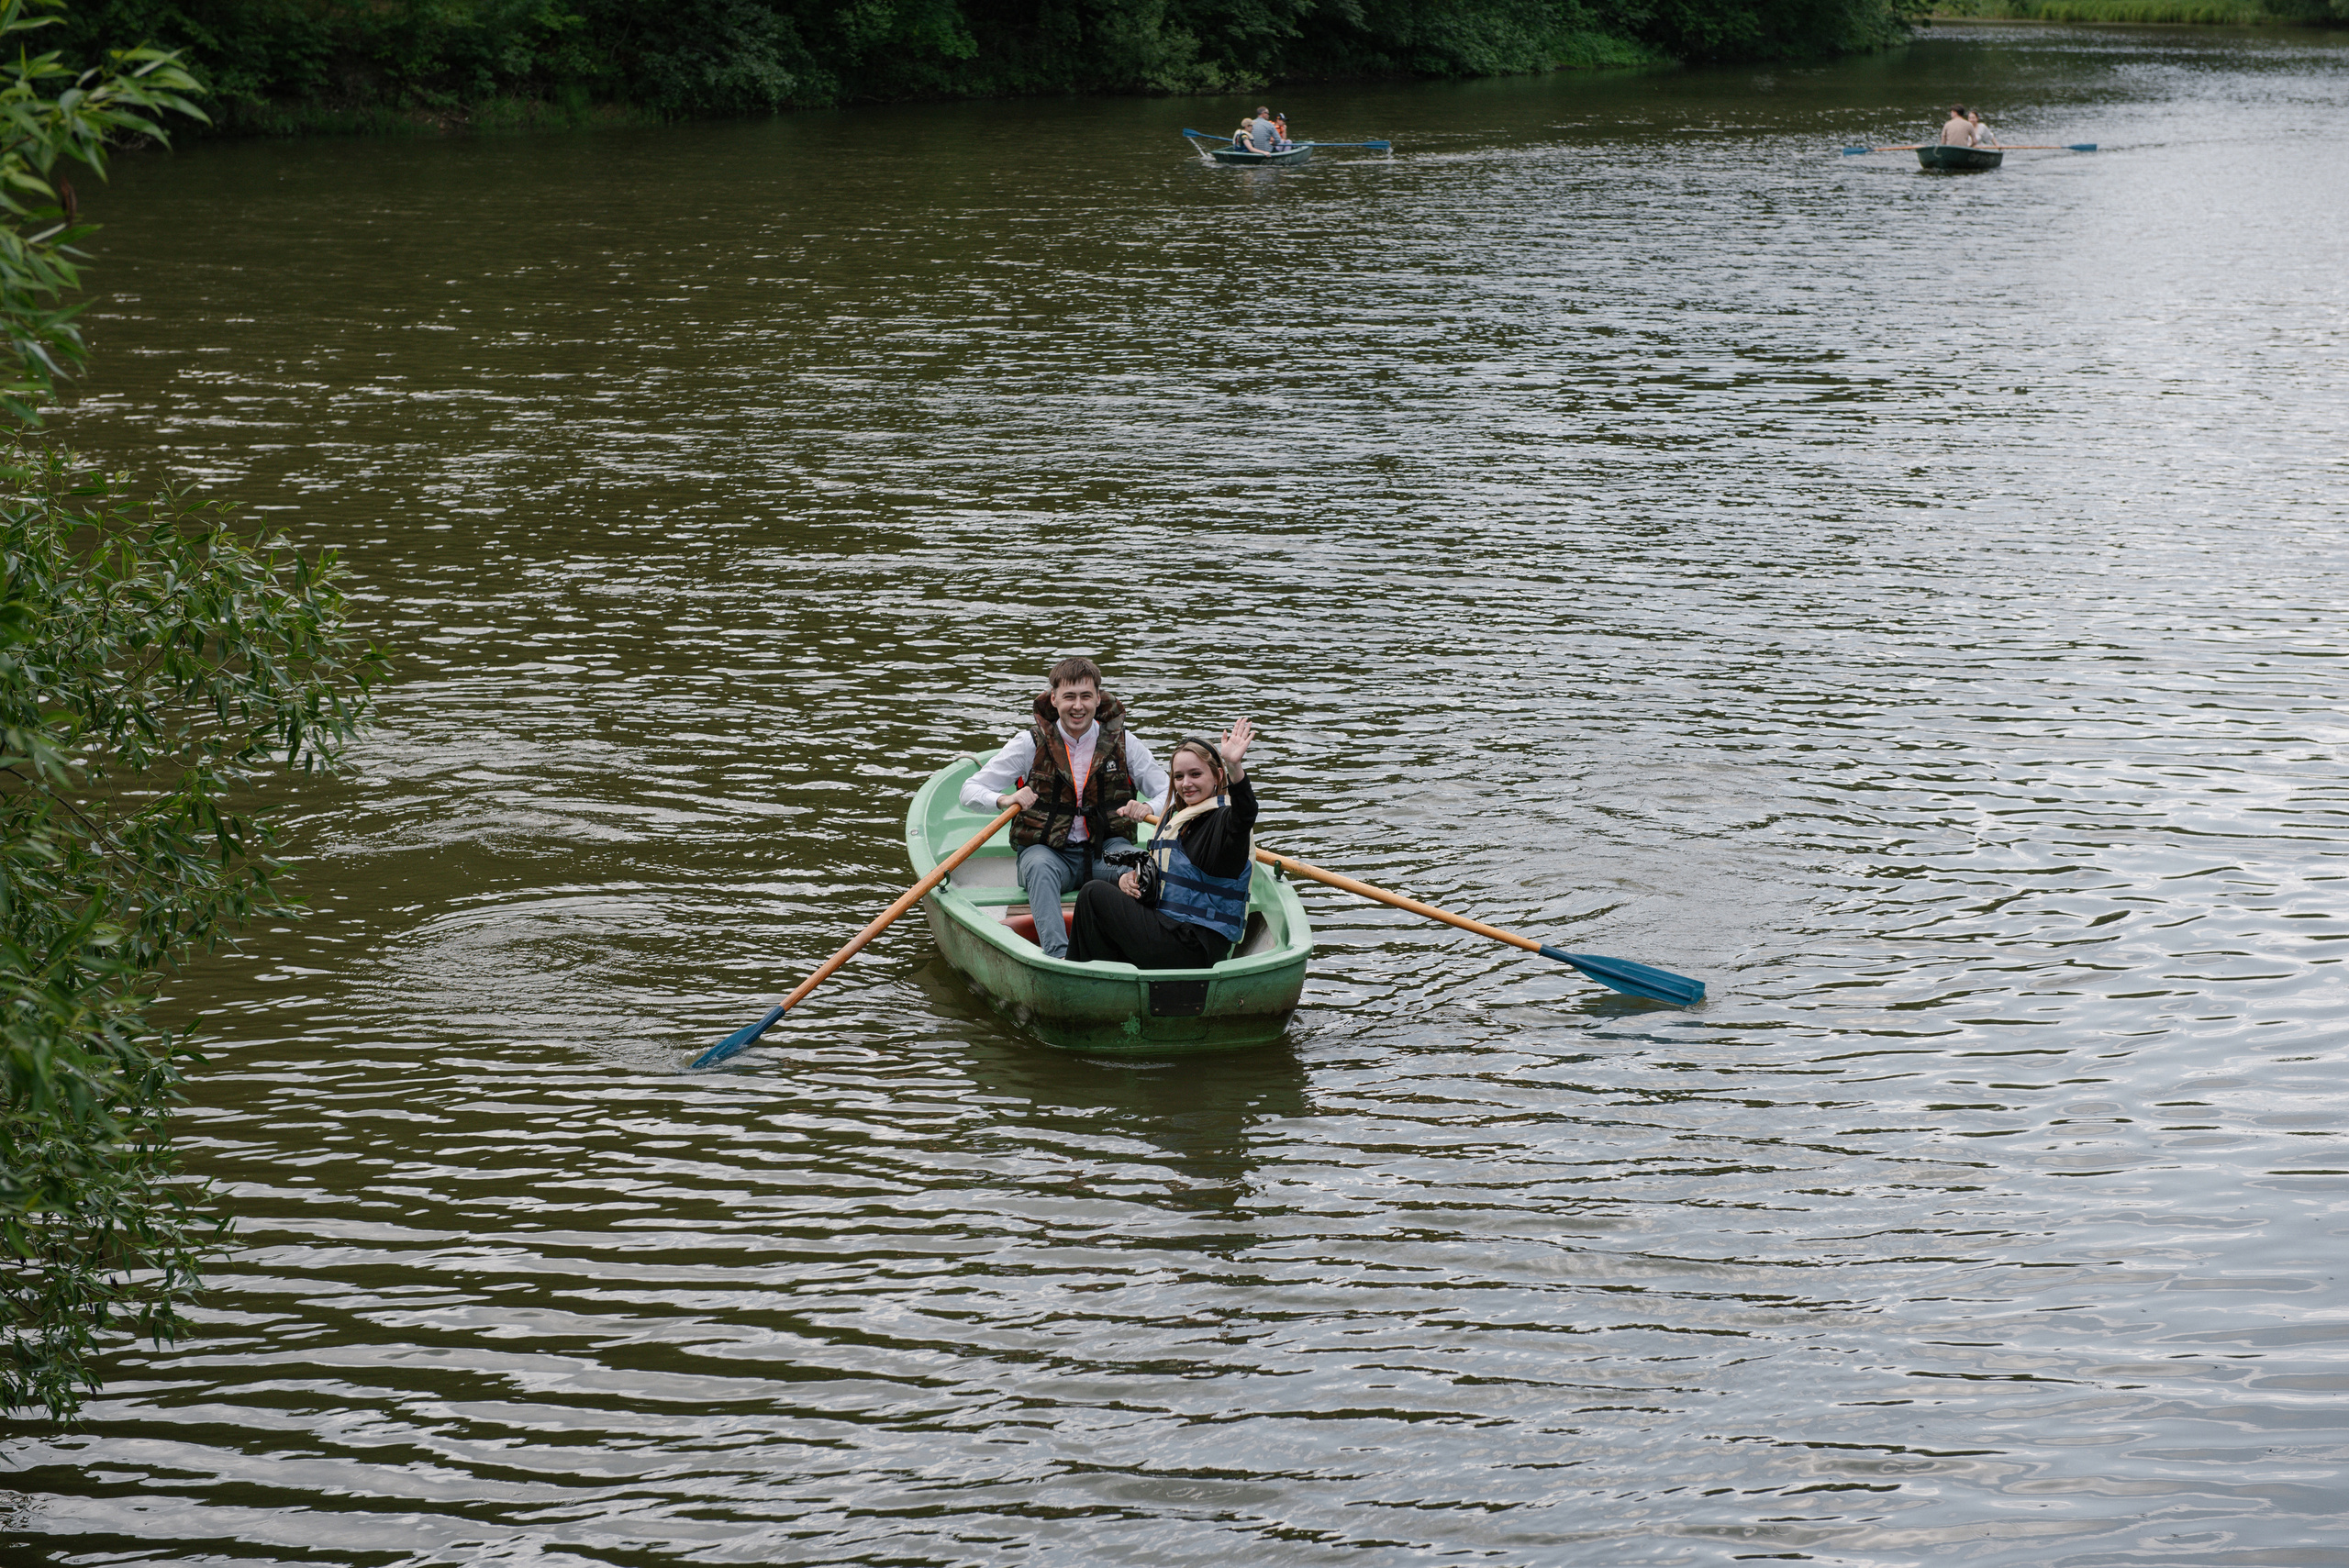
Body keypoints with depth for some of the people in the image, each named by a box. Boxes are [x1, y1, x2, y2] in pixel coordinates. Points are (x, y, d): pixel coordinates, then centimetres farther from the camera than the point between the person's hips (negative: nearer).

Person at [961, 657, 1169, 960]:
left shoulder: (1120, 742, 4)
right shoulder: (1030, 743, 0)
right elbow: (970, 791, -2)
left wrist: (1149, 808, -20)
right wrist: (1005, 800, -25)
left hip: (1105, 848, 1)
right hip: (1048, 851, -1)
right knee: (1041, 867, -37)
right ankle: (1058, 954, -54)